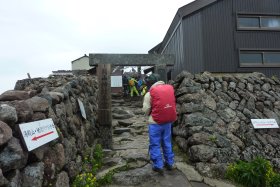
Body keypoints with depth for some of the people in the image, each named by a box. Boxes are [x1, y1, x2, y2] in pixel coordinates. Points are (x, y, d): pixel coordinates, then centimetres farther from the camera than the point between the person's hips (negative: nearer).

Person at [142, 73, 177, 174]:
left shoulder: (149, 94, -11)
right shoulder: (170, 88, 1)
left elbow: (145, 110, -6)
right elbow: (172, 104, 8)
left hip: (155, 123, -5)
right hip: (168, 121, 5)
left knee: (155, 145, 10)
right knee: (167, 143, 20)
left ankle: (158, 166, 17)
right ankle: (169, 163, 31)